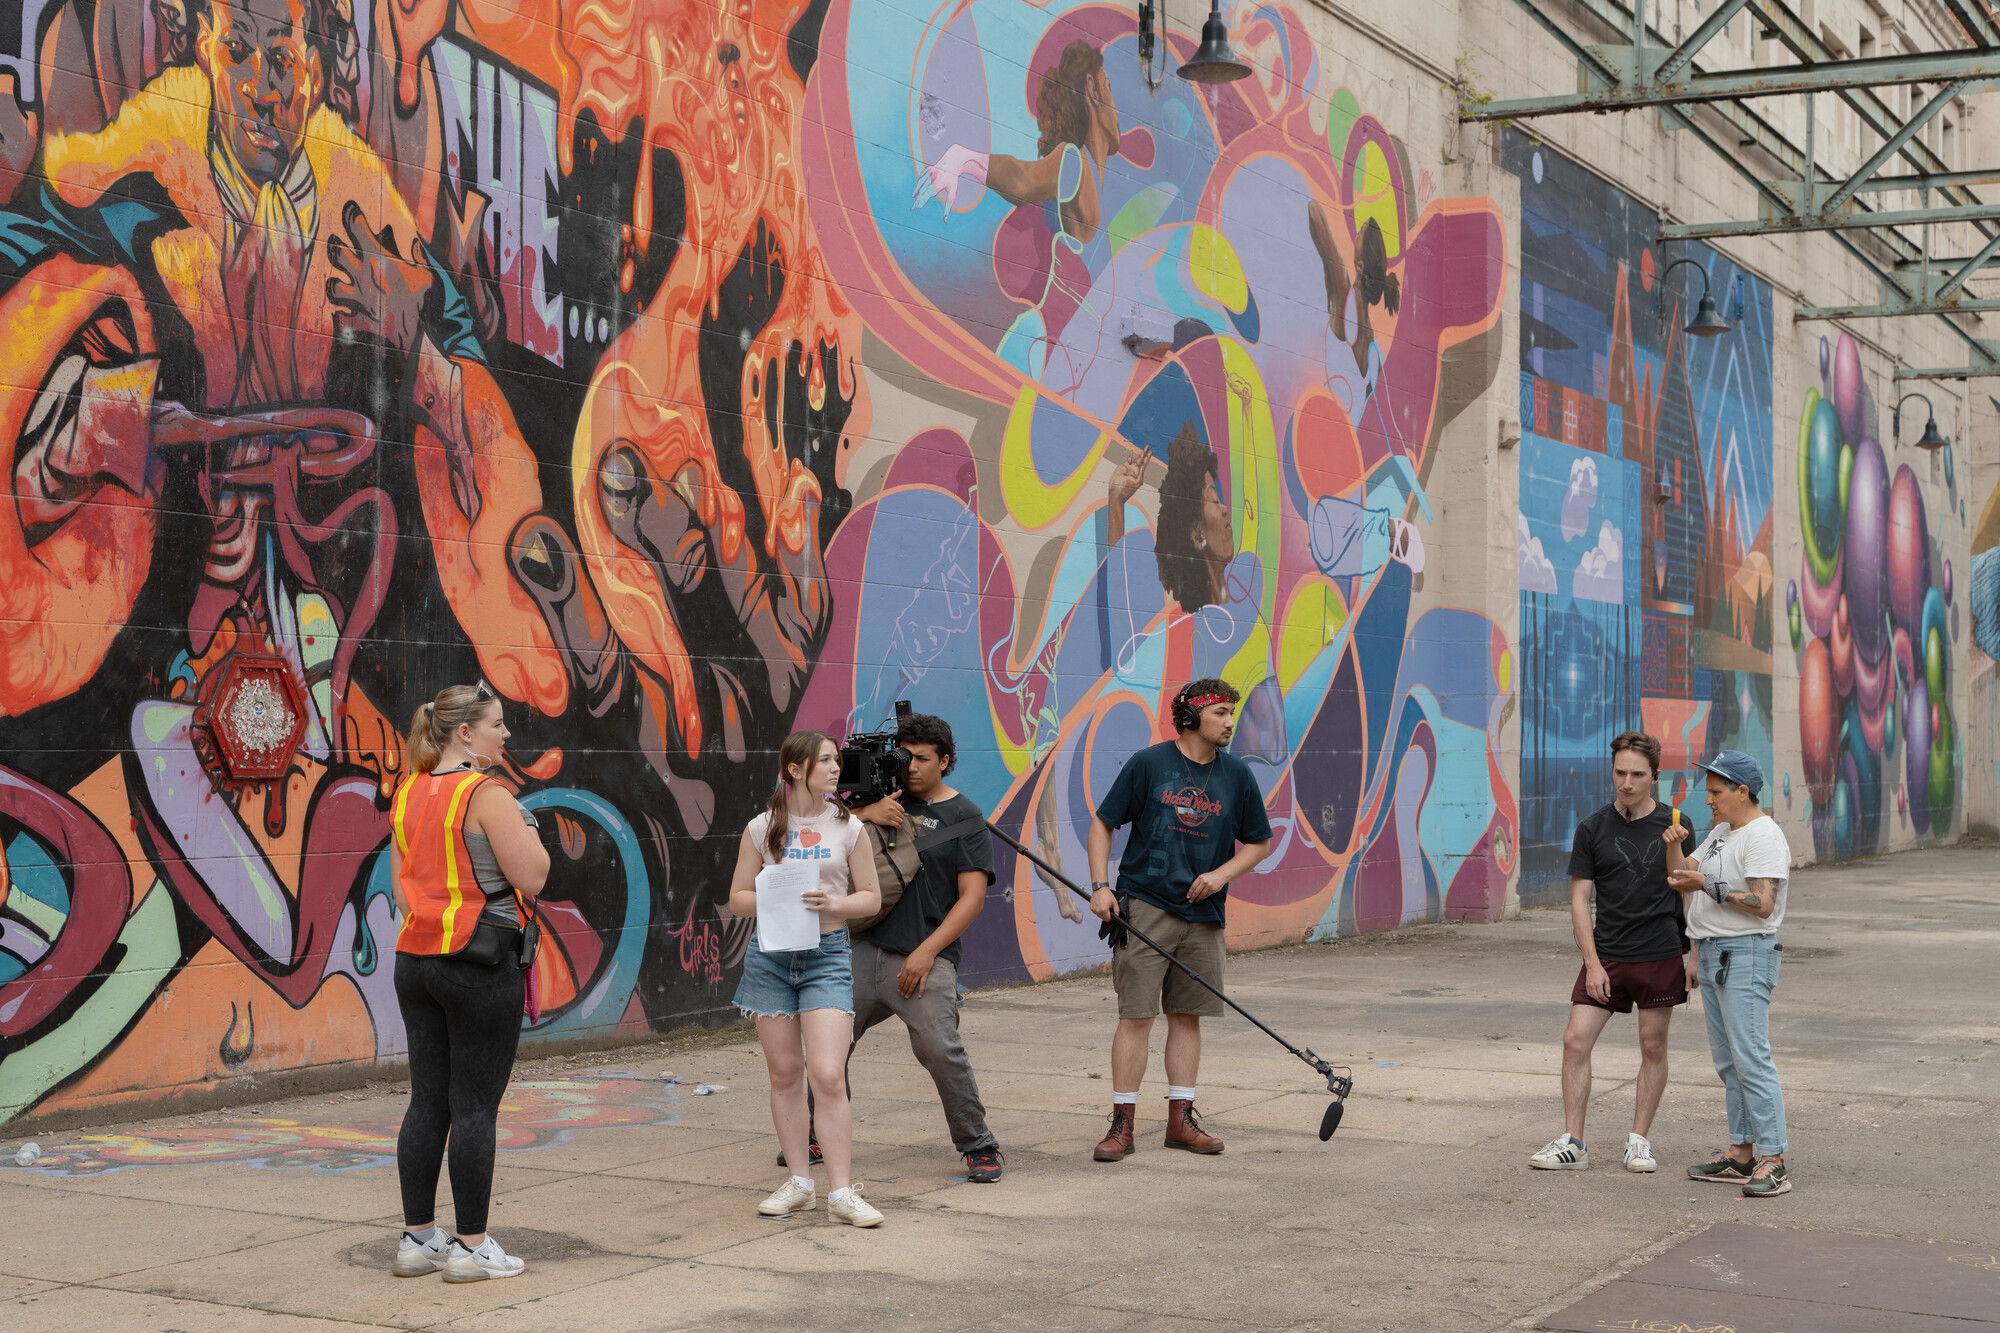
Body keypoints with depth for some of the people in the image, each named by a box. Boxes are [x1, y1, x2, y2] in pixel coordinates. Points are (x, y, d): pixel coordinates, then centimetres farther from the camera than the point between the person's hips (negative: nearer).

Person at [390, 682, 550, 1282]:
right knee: (475, 1106, -1)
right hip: (482, 962, -7)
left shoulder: (408, 794, 10)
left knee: (427, 1100, 11)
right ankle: (472, 1246, 4)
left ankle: (417, 1238, 16)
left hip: (416, 958, 7)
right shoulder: (488, 795, -14)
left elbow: (401, 885, 16)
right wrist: (526, 829, 0)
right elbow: (531, 877, -14)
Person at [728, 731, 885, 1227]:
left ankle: (842, 1192, -7)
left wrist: (833, 903, -14)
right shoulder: (762, 828, 3)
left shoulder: (847, 827, 2)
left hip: (827, 953, -1)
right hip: (771, 954, 1)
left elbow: (871, 897, 6)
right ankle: (798, 1183, 19)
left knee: (828, 1075, -12)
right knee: (785, 1073, 7)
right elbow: (738, 898, 7)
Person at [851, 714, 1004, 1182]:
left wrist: (927, 951, -12)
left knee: (940, 1050, -17)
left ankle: (980, 1147, -4)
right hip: (865, 949, 5)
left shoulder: (964, 817, 2)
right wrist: (862, 815, -7)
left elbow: (973, 896, -4)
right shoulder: (887, 800, 15)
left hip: (924, 959, -5)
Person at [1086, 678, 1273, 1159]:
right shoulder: (1148, 763, -3)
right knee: (1136, 1015, -5)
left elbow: (1259, 843, 14)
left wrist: (1221, 874, -3)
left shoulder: (1237, 775, 6)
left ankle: (1181, 1119, 17)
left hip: (1203, 913, 4)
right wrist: (1100, 885, -8)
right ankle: (1122, 1124, -1)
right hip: (1144, 907, -4)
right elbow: (1102, 824, 3)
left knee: (1187, 1015, 9)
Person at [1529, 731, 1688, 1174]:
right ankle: (1572, 1143, 1)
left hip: (1660, 955, -1)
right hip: (1606, 954, 1)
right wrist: (1593, 964, -6)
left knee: (1653, 1046, 5)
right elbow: (1580, 900, 1)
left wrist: (1692, 955, 1)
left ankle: (1639, 1140, 17)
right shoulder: (1593, 829, 1)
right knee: (1576, 1042, -5)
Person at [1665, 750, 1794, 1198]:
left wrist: (1707, 885, -23)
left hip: (1746, 955, -10)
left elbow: (1763, 904, -21)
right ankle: (1741, 1155, 16)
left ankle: (1773, 1164, -14)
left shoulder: (1764, 837, -13)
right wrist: (1674, 846, 3)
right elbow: (1683, 878, 20)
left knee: (1751, 1057, -14)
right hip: (1713, 954, 10)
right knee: (1727, 1060, 11)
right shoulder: (1721, 832, 17)